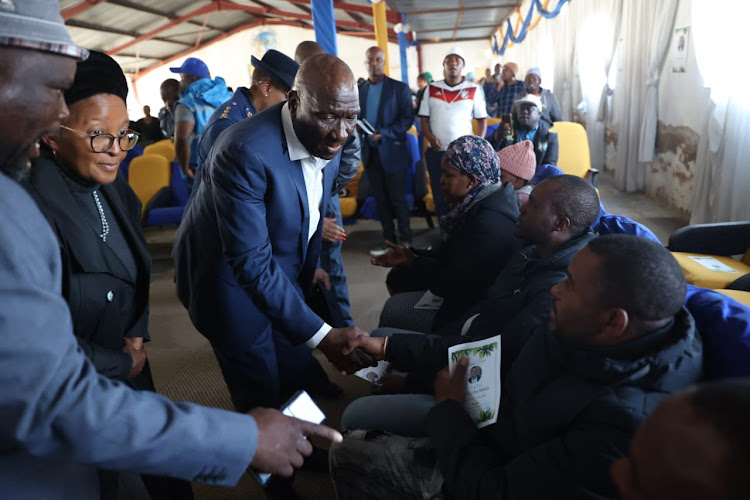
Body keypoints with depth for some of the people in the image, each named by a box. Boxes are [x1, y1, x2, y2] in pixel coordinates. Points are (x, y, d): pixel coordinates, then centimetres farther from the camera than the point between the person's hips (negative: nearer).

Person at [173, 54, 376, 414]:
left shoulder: (327, 140, -9)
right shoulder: (245, 151, -33)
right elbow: (251, 262, -33)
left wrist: (309, 271, 16)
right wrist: (322, 335, -33)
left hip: (283, 274, 7)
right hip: (230, 278, -6)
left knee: (303, 384, 18)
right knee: (266, 400, 6)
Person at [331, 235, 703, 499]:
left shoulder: (625, 422, -38)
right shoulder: (579, 334, -14)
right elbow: (504, 350, 3)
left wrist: (448, 410, -14)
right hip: (484, 445, 7)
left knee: (353, 457, -5)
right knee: (349, 452, 9)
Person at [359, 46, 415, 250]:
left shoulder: (399, 88, -2)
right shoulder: (359, 90, 11)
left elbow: (408, 118, -9)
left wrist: (383, 133, -21)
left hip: (392, 152, -4)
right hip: (369, 153, 4)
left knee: (398, 199, 1)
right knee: (380, 199, 10)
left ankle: (405, 241, 13)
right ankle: (389, 239, 20)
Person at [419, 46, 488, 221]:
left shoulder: (473, 90, 1)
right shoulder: (432, 89, 7)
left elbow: (482, 120, 4)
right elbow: (424, 118, 7)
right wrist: (430, 138, -11)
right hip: (436, 152, 2)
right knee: (439, 195, 8)